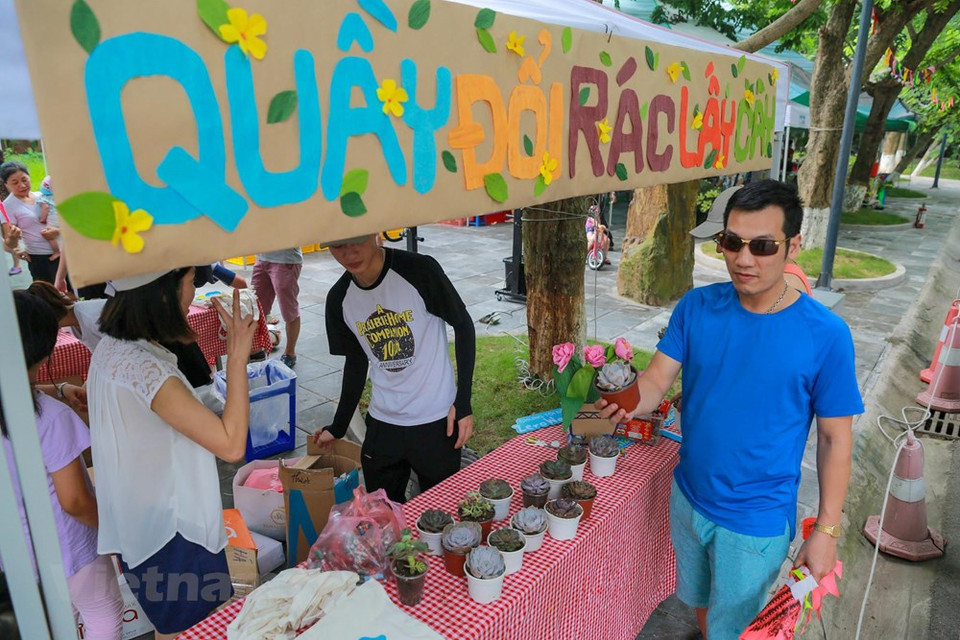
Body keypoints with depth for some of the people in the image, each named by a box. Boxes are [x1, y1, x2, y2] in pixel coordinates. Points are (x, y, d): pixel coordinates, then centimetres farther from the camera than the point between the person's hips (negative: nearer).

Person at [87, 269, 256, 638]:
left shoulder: (111, 347, -2)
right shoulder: (147, 371, -32)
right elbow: (231, 445, -32)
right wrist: (238, 355, -29)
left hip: (135, 520, 9)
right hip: (172, 529, -9)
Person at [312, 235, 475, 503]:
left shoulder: (420, 270, -17)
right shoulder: (339, 299, -3)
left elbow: (463, 325, -7)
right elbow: (356, 361, 10)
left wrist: (463, 402, -11)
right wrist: (338, 428, 16)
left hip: (437, 420, -3)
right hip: (382, 421, 4)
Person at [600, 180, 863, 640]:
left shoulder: (824, 335, -19)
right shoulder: (696, 307, -11)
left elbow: (835, 439, -11)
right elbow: (657, 379, -15)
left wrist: (827, 531, -10)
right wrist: (629, 403, -37)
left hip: (757, 521, -3)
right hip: (688, 498, 4)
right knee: (699, 600, 28)